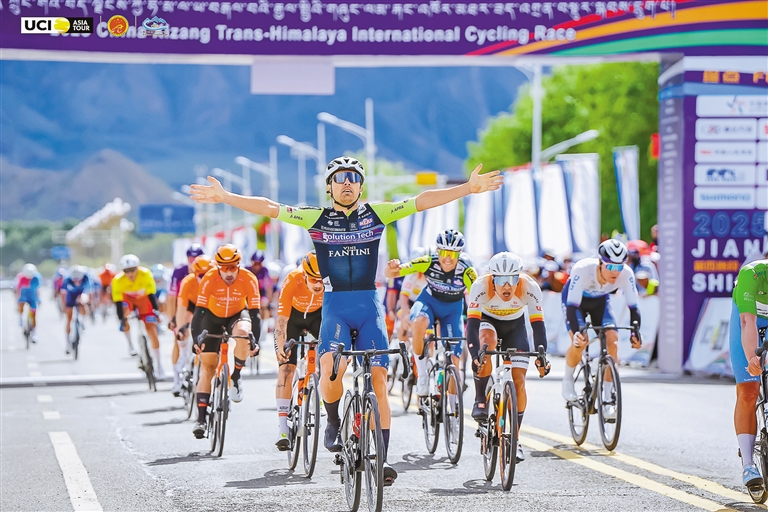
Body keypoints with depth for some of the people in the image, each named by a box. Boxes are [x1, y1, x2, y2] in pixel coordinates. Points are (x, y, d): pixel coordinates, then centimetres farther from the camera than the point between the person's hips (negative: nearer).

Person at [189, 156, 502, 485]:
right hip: (335, 306, -1)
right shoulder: (317, 219, 5)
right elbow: (269, 208, 0)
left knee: (378, 378, -5)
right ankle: (334, 424, 4)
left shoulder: (376, 214, 6)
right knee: (331, 369, -25)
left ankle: (382, 457, 2)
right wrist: (224, 197, -7)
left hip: (369, 306, 1)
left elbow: (422, 201, 1)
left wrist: (468, 188, -6)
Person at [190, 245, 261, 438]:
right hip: (213, 317, 0)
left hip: (238, 315, 0)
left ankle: (236, 377, -14)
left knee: (243, 332, -37)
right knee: (207, 366, -7)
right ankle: (201, 418, -5)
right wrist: (196, 338, -38)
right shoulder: (210, 279, -27)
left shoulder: (248, 279, -26)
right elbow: (199, 311, -27)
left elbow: (255, 311, -24)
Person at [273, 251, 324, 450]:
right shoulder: (292, 281, -36)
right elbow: (282, 319, -35)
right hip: (293, 316, -2)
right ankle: (283, 431, -16)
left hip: (319, 315, 2)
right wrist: (281, 347, -46)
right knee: (286, 367, -13)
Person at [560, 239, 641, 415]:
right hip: (575, 300, -3)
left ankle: (608, 399, -9)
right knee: (580, 341, -27)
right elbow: (572, 305, -41)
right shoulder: (583, 269, -40)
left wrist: (635, 332, -44)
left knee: (612, 341, -18)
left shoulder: (626, 274, -31)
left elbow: (633, 306, -27)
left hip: (600, 301, 3)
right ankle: (568, 379, 3)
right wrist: (576, 332, -57)